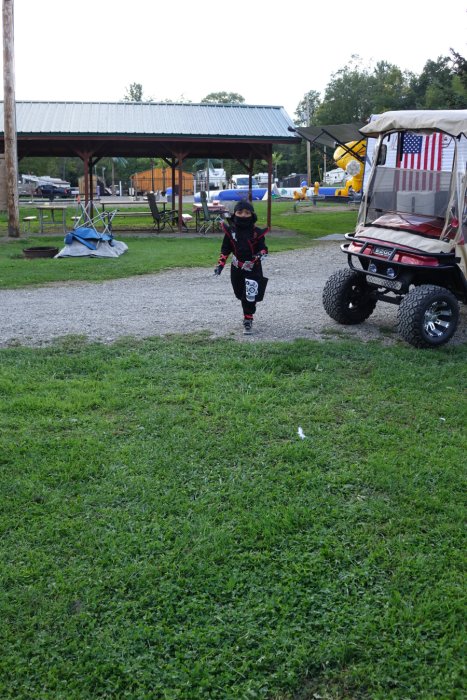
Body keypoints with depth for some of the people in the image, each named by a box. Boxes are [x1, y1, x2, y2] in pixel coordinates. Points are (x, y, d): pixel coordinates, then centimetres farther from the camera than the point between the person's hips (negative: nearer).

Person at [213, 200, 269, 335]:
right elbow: (225, 249, 6)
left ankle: (248, 322, 0)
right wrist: (220, 264, -2)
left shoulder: (257, 232, -8)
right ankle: (248, 314, 34)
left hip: (253, 268, -3)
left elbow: (263, 248, -3)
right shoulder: (230, 230, -1)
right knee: (241, 295, 13)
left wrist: (261, 254, -25)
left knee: (250, 296, -9)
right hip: (237, 268, 3)